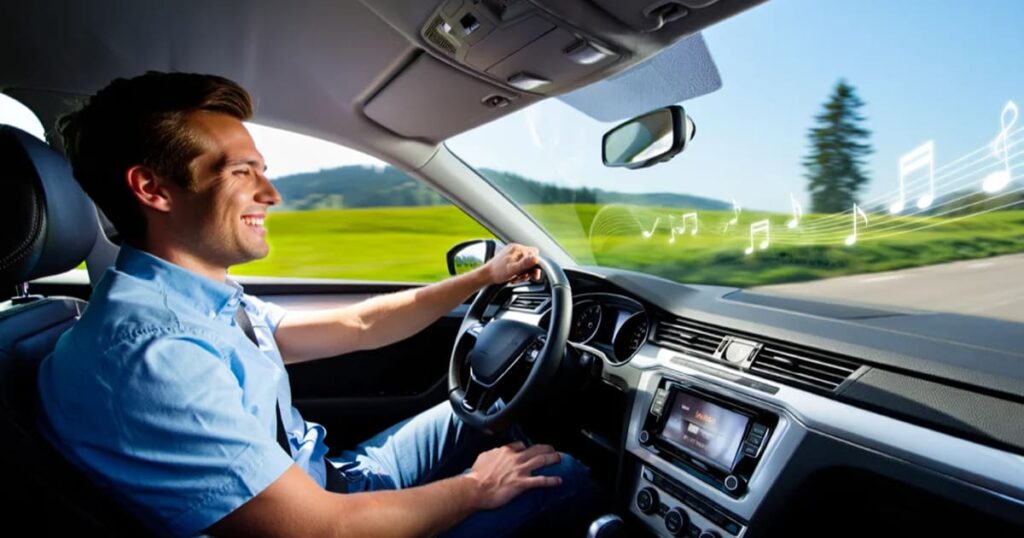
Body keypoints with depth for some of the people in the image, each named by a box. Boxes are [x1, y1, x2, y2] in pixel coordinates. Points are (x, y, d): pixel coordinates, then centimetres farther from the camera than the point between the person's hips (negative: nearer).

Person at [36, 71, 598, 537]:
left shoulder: (211, 303, -1)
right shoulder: (147, 352, -32)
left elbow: (357, 326, 5)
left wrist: (484, 276, 6)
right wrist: (476, 488, -15)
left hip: (324, 482, 8)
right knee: (563, 472, -2)